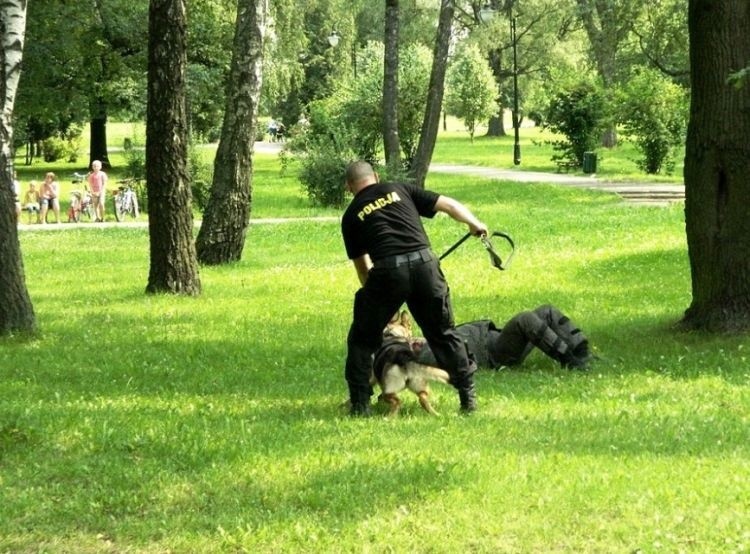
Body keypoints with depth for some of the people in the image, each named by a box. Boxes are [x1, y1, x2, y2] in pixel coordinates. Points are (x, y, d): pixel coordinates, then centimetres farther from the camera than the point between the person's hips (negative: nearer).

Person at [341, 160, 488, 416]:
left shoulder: (351, 215, 19)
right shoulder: (401, 190, 20)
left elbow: (362, 267, 25)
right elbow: (450, 205, 16)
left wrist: (371, 289, 40)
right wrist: (475, 224, 33)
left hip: (387, 270, -1)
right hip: (424, 263, 1)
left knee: (363, 338, 18)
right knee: (443, 333, 18)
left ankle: (360, 403, 16)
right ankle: (469, 397, 19)